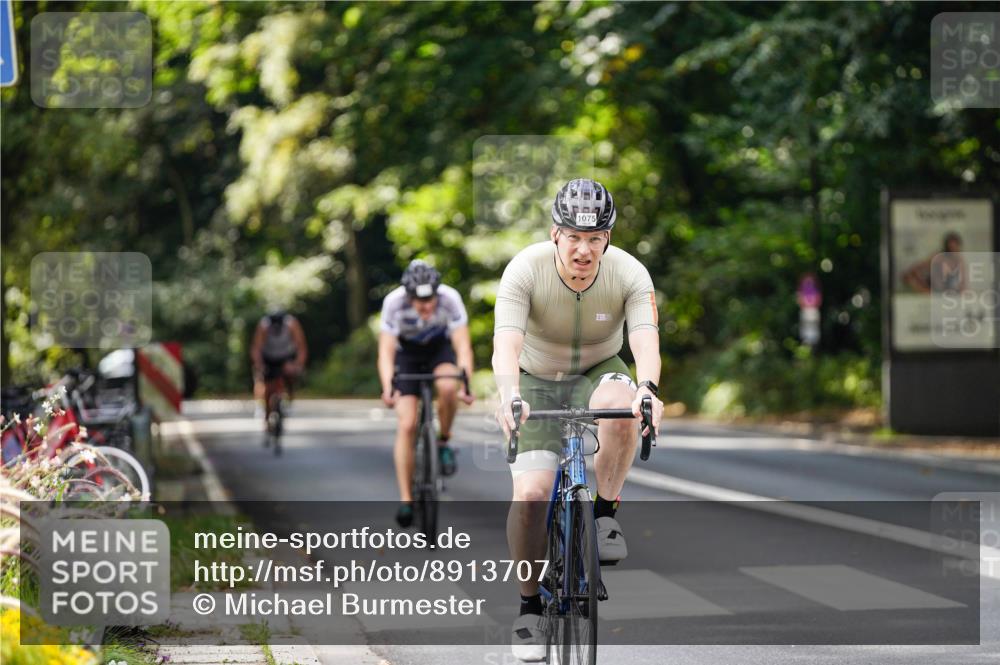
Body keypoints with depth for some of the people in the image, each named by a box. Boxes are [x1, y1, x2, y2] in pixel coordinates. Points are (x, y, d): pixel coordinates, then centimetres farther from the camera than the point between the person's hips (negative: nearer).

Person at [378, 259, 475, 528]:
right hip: (407, 353, 0)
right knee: (407, 425, -13)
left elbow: (463, 346, -30)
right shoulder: (394, 302, -31)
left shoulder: (450, 298, -31)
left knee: (448, 386, -35)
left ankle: (444, 442, -8)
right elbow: (386, 352, -32)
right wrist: (387, 388, -48)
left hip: (440, 347, 0)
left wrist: (465, 384, -45)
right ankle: (405, 500, -6)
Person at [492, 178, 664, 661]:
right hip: (538, 383, -1)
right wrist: (509, 395, -56)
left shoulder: (630, 274, -21)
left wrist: (647, 387, -56)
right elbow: (506, 345, -35)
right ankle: (530, 607, 2)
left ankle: (605, 511, -14)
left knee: (620, 405, -37)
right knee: (530, 494, -19)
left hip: (597, 373, 1)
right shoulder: (525, 270, -25)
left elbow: (646, 341, -33)